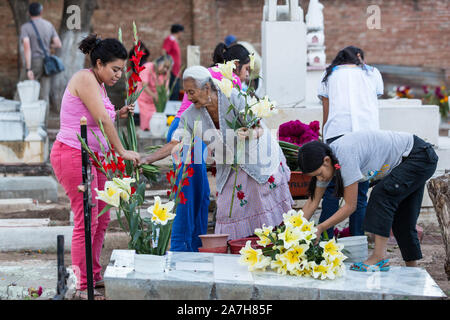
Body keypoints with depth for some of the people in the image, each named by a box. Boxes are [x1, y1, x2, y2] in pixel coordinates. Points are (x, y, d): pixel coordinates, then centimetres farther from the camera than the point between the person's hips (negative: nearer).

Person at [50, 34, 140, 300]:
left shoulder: (98, 84, 16)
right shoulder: (85, 79, -14)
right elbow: (101, 119, -19)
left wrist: (118, 115, 7)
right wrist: (122, 151, -16)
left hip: (92, 157, 10)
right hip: (73, 155, -10)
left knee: (101, 219, 13)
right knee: (87, 220, -9)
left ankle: (95, 276, 24)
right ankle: (83, 287, -3)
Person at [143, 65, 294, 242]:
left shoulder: (234, 98, -21)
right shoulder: (191, 115, -8)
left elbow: (258, 128, -21)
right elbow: (174, 144, -9)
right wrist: (146, 160, -19)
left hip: (259, 159, -4)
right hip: (230, 169, 4)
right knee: (229, 213, -4)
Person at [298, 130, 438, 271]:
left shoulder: (346, 156, -34)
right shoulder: (325, 163, -8)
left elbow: (350, 206, -27)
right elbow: (313, 201, 0)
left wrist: (320, 228, -24)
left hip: (421, 158, -9)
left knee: (381, 194, -24)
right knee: (401, 219, 11)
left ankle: (379, 257, -24)